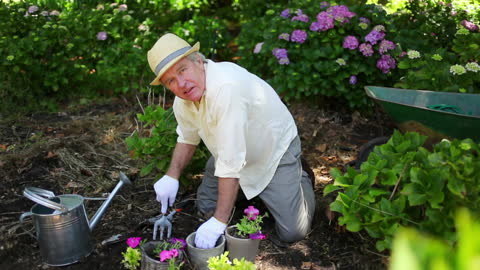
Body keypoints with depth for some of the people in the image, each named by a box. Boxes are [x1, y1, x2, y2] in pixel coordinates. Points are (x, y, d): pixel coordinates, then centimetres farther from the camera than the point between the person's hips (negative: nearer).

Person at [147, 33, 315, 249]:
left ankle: (300, 180, 20)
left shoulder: (226, 87, -41)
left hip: (274, 149, -7)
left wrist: (219, 222, -34)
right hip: (231, 151, 7)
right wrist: (172, 176, -7)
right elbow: (188, 137, 8)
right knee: (206, 207, 9)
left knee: (292, 232, -8)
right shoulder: (184, 94, -13)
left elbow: (231, 163, -39)